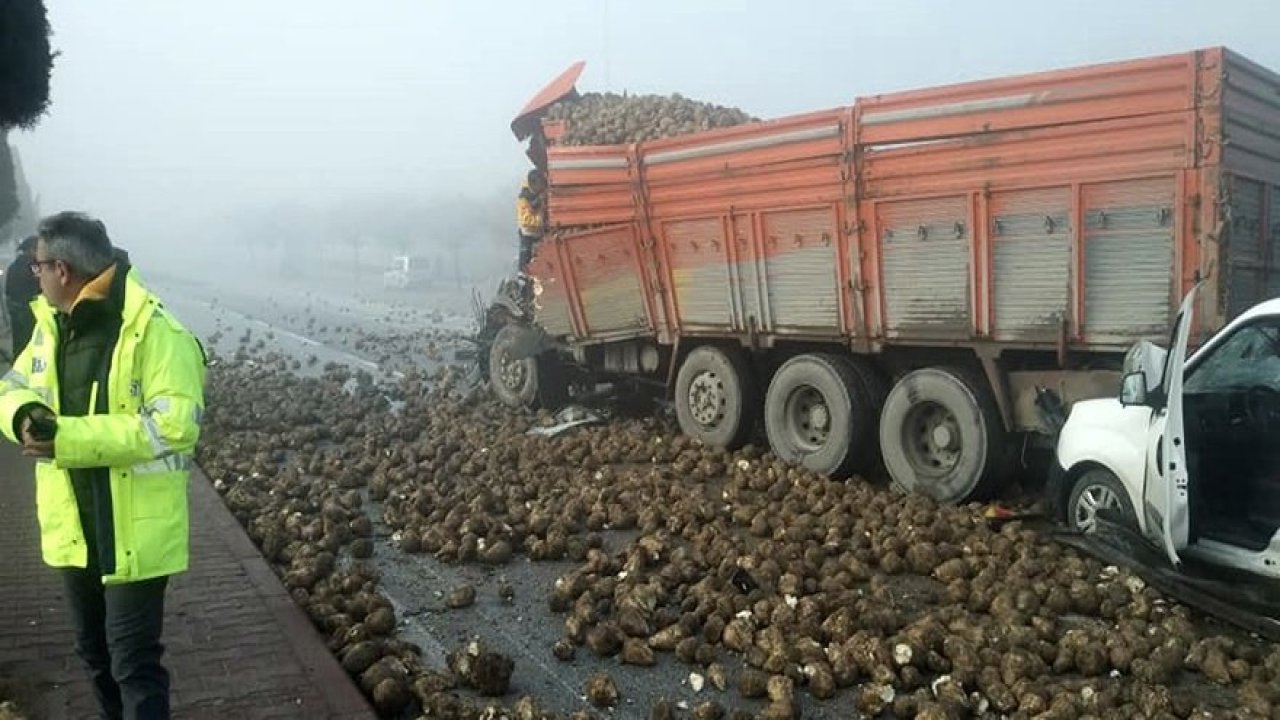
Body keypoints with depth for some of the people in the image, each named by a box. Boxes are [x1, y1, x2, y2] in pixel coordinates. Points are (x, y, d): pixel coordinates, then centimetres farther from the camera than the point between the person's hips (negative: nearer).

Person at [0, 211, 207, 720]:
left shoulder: (156, 332, -20)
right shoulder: (50, 325, 6)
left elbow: (173, 425, -26)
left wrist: (67, 437, -28)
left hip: (134, 530, -8)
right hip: (74, 526, 8)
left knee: (134, 660, -2)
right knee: (94, 650, 23)